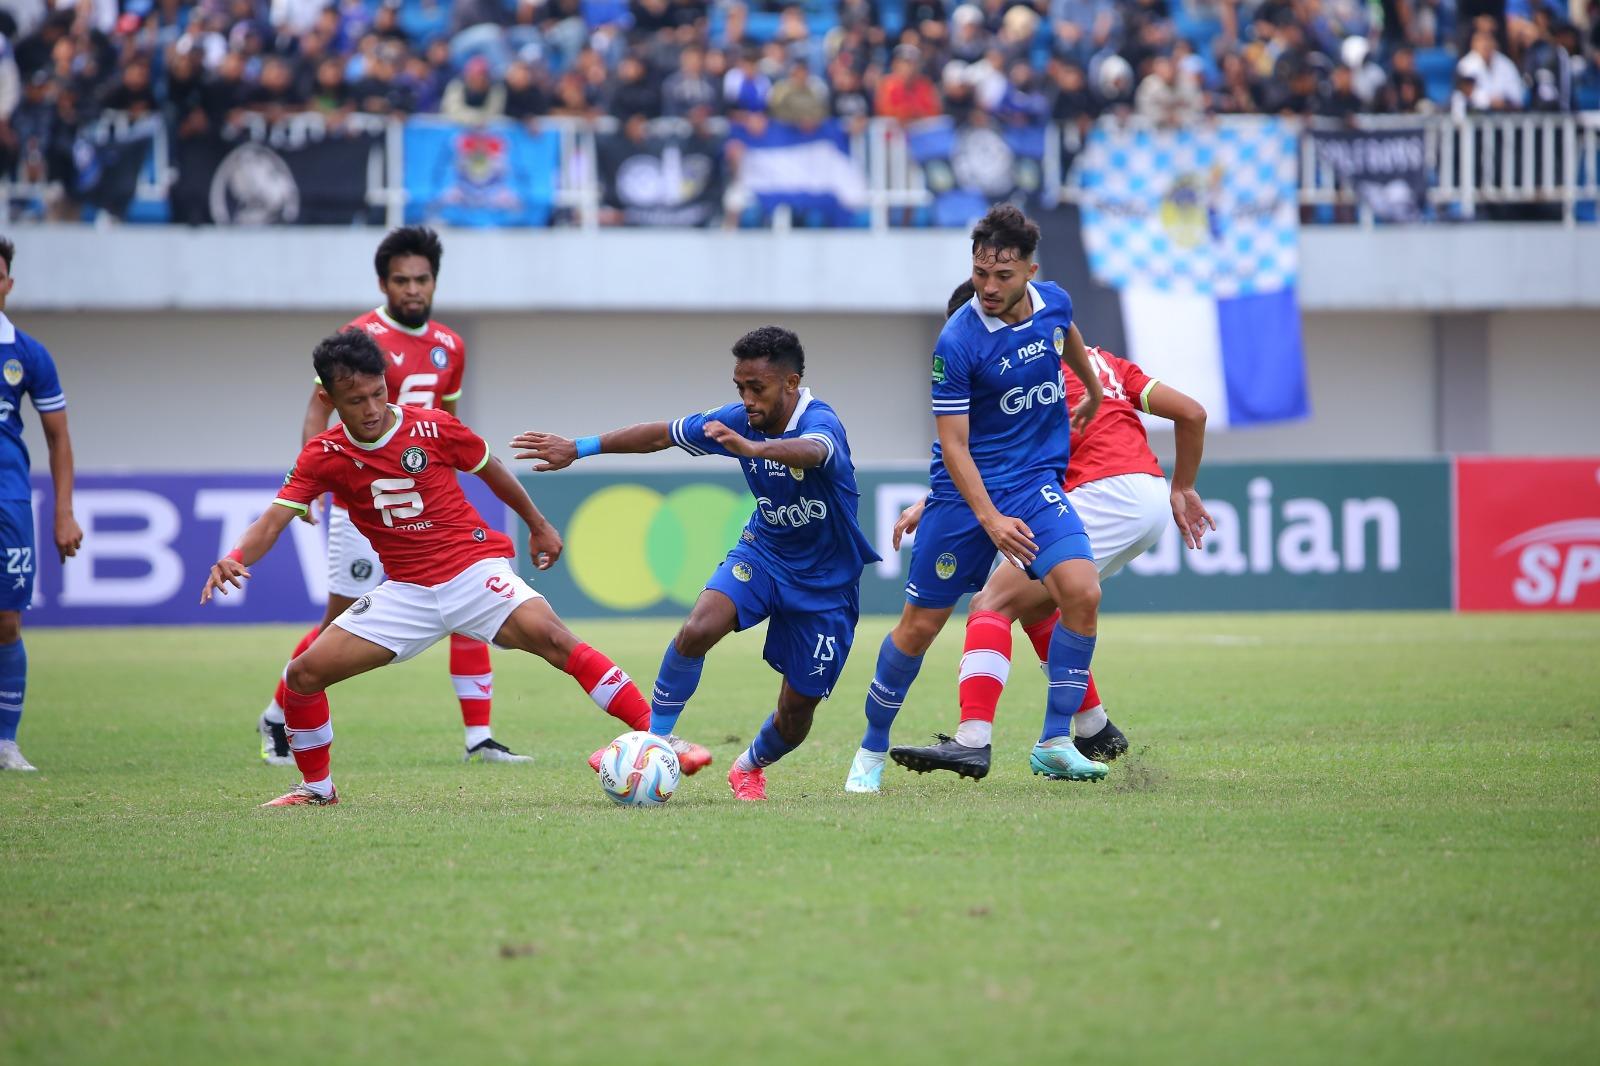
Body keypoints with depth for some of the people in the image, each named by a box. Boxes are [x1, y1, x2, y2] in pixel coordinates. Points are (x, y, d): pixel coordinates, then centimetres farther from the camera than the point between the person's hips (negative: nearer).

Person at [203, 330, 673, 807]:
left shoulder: (433, 427, -8)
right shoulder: (322, 456, -4)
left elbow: (490, 469, 9)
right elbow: (274, 520, -11)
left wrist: (538, 525, 22)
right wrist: (236, 557, -33)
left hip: (474, 570, -3)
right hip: (407, 590, 3)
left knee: (550, 636, -29)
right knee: (303, 673, -7)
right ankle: (316, 787, 17)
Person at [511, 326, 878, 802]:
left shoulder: (819, 421, -28)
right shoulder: (738, 420, -11)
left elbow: (813, 451, -53)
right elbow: (661, 434, 3)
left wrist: (754, 448, -74)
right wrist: (579, 448, 4)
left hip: (825, 581, -3)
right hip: (763, 551, 3)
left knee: (798, 709, 1)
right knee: (698, 629, -26)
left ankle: (750, 767, 34)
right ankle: (656, 741, -12)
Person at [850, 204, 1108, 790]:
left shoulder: (1054, 301, -4)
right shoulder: (957, 342, -20)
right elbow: (953, 444, -18)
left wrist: (1093, 389, 41)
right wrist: (991, 521, -28)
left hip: (1037, 480, 4)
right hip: (962, 492, -4)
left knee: (1082, 592, -19)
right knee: (921, 624, 1)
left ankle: (1055, 744, -8)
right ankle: (872, 747, 22)